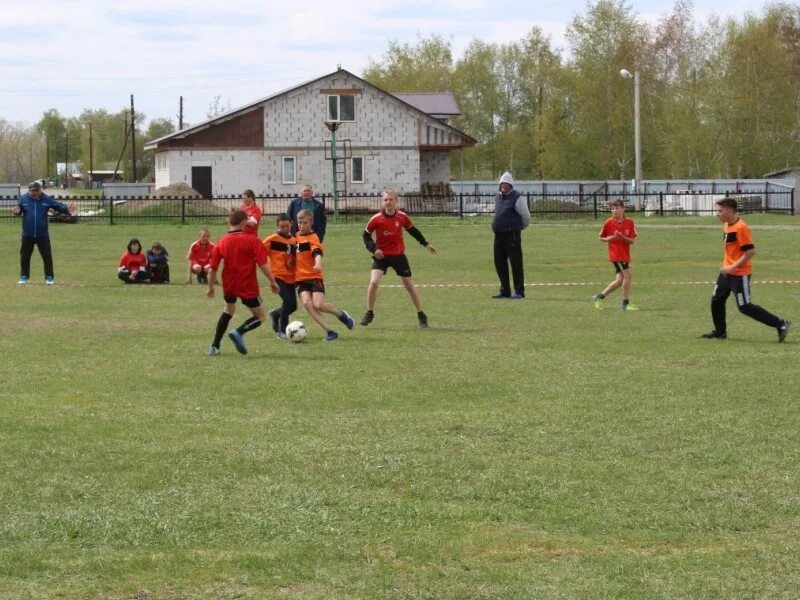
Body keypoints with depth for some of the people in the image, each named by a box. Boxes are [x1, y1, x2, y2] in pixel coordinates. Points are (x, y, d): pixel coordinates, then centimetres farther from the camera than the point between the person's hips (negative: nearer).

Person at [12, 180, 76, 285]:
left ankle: (49, 277, 13)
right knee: (24, 256, 8)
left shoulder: (47, 199, -3)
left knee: (47, 256, 2)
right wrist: (16, 211, -31)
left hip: (43, 234, -1)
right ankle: (24, 277, 20)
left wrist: (67, 209, -26)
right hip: (27, 235, 1)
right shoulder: (23, 199, -2)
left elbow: (59, 206, -6)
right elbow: (18, 208, -6)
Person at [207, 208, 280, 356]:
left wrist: (210, 287, 15)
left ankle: (214, 346, 23)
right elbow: (262, 264, -16)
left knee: (228, 311, 30)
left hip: (229, 285, 4)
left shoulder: (221, 242, -1)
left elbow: (213, 269, 2)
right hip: (248, 286, -4)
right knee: (260, 317, 11)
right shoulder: (252, 241, -11)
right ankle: (239, 332, -17)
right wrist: (272, 281, -5)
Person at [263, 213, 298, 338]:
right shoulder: (272, 239, -8)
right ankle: (282, 331, -8)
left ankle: (275, 314, 36)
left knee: (293, 306, 4)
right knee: (288, 300, -20)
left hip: (290, 277, 6)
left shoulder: (294, 241, 8)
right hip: (278, 276, -6)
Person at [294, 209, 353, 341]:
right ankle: (329, 331, -14)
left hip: (314, 277, -6)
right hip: (300, 279, 6)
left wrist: (318, 264, -48)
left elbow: (317, 253, -30)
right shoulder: (296, 236, 10)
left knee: (318, 305, -19)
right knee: (307, 303, -16)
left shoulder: (313, 238, -10)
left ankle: (341, 315, 12)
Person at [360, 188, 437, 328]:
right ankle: (369, 313, -1)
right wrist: (373, 249, -16)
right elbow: (366, 235, -1)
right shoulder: (376, 219, -13)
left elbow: (413, 230, 11)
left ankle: (421, 316, 21)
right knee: (374, 282, -19)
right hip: (381, 256, -2)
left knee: (409, 285, 8)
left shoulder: (402, 217, -7)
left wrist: (425, 244, 17)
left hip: (398, 255, 2)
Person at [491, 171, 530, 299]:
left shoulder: (517, 198, -8)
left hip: (512, 234, -7)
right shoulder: (497, 197, 15)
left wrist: (521, 226, 13)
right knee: (499, 263, 9)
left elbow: (526, 216, -3)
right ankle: (504, 290, 18)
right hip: (498, 234, 7)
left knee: (515, 263, -6)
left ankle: (519, 291, -3)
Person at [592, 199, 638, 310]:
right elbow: (601, 237, 5)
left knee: (619, 280, 6)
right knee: (627, 275, -13)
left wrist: (622, 237, -20)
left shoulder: (629, 222, 1)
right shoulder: (609, 223, -4)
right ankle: (626, 303, -5)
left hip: (625, 254, 5)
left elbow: (632, 241, -1)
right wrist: (609, 239, -15)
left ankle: (599, 297, 18)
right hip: (615, 254, -5)